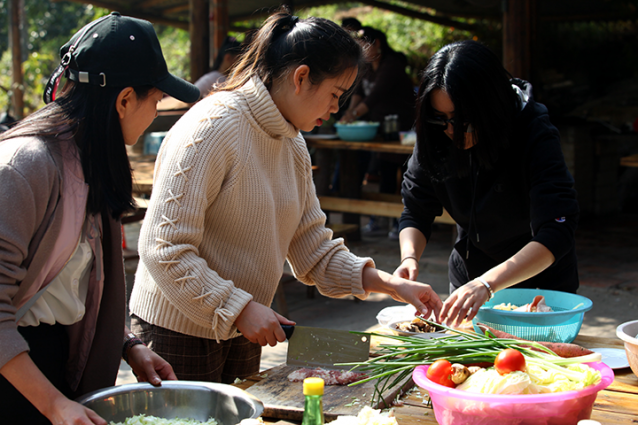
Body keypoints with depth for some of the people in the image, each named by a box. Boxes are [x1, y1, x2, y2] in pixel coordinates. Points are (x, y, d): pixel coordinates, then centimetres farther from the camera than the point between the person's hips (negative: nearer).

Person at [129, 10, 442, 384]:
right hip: (180, 332, -8)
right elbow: (165, 249, -24)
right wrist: (240, 308, -26)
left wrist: (390, 284, -1)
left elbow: (312, 248, 8)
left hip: (243, 330, 8)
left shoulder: (293, 145, 7)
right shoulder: (213, 128, -20)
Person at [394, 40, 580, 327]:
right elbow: (415, 213, -7)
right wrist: (410, 257, -29)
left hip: (540, 285, -3)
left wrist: (487, 283, -50)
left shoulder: (534, 134, -28)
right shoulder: (436, 139, -15)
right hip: (467, 277, 4)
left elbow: (555, 233, -37)